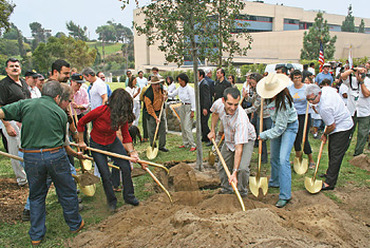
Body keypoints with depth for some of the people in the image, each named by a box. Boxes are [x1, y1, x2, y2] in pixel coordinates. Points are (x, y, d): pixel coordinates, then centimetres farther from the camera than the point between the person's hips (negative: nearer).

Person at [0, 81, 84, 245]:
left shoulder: (25, 104, 3)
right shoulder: (60, 113, 4)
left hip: (31, 157, 2)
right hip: (56, 156, -1)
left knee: (36, 196, 18)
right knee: (67, 192, 16)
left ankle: (36, 235, 27)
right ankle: (75, 224, 33)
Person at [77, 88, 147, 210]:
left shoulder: (123, 116, -17)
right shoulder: (101, 111, -30)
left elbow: (126, 135, -6)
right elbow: (81, 123, -13)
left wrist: (132, 152, -17)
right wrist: (81, 142, -6)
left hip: (113, 143, 4)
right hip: (97, 145, -4)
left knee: (126, 168, -3)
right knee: (105, 175, -3)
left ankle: (129, 196, 17)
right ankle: (112, 202, 19)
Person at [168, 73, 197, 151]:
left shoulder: (189, 88, -13)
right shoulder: (179, 88, 8)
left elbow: (193, 100, -14)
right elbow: (172, 94, 18)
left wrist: (192, 111, -16)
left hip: (188, 107, -8)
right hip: (182, 107, 8)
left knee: (187, 127, -13)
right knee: (183, 127, 10)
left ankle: (193, 145, -8)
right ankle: (185, 144, 21)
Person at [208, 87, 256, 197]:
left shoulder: (241, 119, -41)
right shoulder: (219, 104, -24)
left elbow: (239, 148, -42)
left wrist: (234, 172, -44)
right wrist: (212, 130, 3)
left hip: (246, 140, -5)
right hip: (229, 140, 6)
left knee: (242, 168, -23)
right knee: (222, 167, 7)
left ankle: (242, 193, 3)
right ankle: (226, 190, 31)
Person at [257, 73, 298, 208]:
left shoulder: (283, 101, -34)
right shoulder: (272, 97, -11)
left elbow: (280, 128, -28)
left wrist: (263, 135, -21)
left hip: (289, 126, -8)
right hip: (277, 124, 8)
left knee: (283, 159, -17)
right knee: (274, 158, 15)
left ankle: (285, 195, -11)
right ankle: (274, 182, 37)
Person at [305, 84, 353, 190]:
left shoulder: (324, 107, -34)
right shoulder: (326, 89, -8)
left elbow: (332, 126, -23)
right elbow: (335, 90, 17)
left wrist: (325, 135, -3)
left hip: (341, 128, -10)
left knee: (335, 155, -8)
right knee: (331, 151, 19)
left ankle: (330, 183, -5)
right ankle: (330, 173, 34)